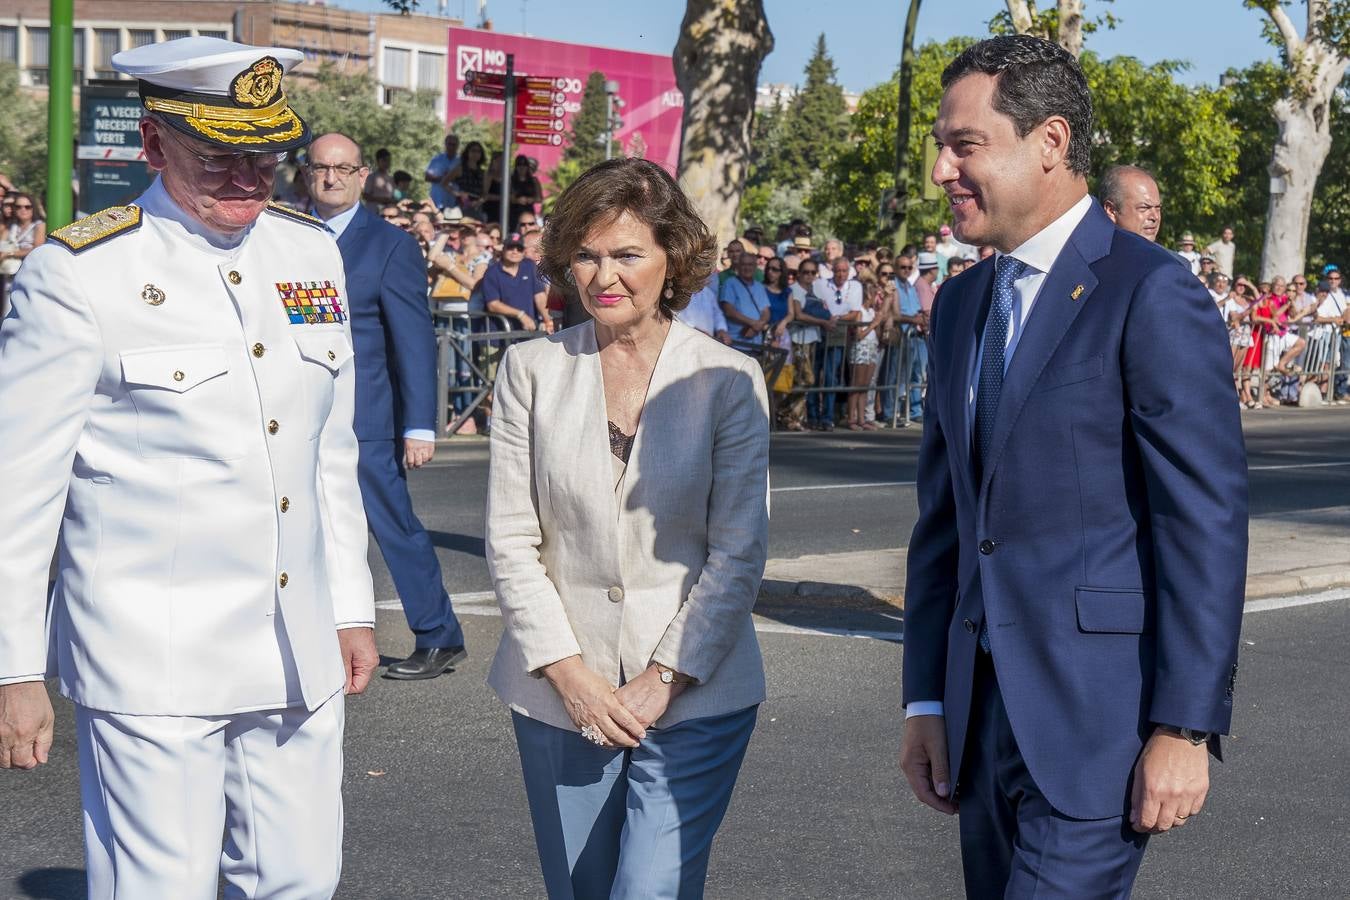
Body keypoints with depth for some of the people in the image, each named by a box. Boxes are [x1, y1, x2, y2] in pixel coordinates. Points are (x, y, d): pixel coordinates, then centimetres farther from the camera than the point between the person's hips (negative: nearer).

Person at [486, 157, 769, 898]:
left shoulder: (728, 380, -3)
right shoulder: (531, 370, 1)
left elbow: (739, 552, -4)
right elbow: (511, 541, 1)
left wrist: (665, 679, -10)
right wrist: (568, 672, -7)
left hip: (694, 696, -2)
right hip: (559, 693, 2)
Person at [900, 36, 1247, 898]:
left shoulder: (1152, 295, -11)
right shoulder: (963, 306, 14)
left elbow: (1207, 523, -14)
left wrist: (1186, 728, -16)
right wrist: (927, 702, 13)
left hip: (1101, 717, -7)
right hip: (986, 716, 8)